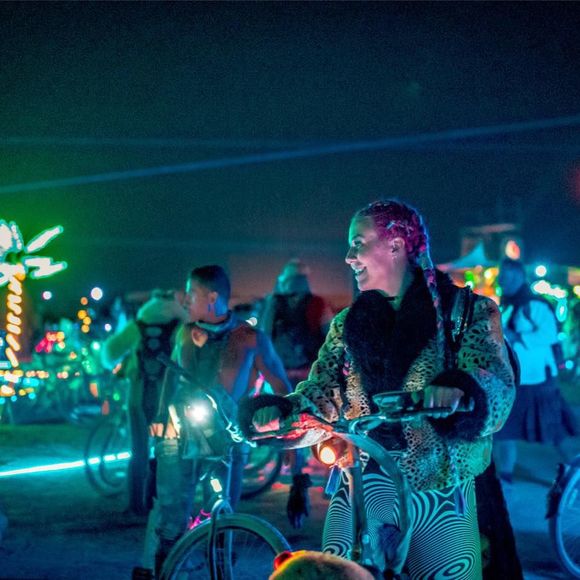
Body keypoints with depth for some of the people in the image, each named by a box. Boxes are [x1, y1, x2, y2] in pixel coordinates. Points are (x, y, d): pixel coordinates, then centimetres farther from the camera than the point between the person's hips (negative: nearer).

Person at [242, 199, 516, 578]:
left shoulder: (468, 312, -1)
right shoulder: (347, 324, 12)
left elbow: (496, 383, -14)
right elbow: (322, 395, 6)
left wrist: (457, 390, -37)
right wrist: (281, 412, -17)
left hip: (440, 491, -3)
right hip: (360, 486, 3)